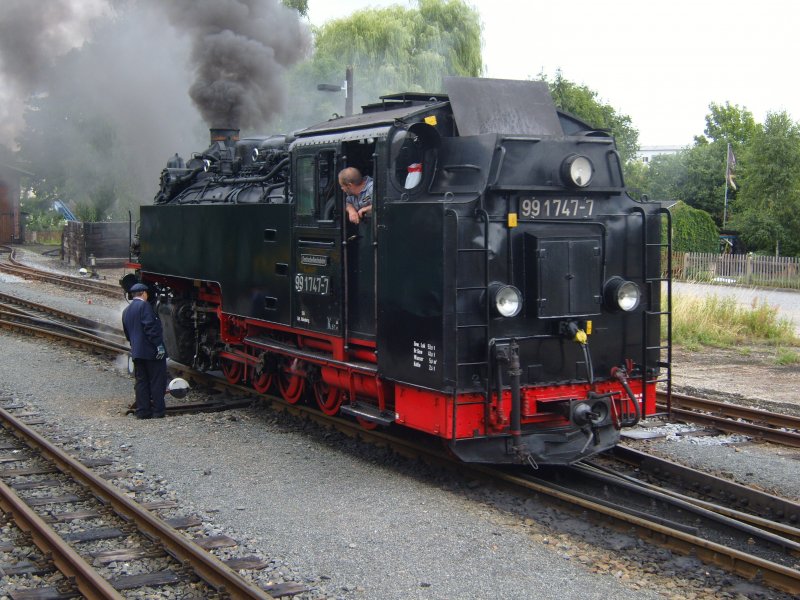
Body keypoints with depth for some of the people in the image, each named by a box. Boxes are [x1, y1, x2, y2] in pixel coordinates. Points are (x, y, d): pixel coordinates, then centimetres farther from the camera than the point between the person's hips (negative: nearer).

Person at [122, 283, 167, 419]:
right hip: (151, 351, -8)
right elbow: (151, 327, -19)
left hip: (136, 352, 8)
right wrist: (159, 345, -19)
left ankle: (142, 411, 10)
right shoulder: (144, 305, -10)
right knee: (157, 381, -1)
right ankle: (158, 411, -1)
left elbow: (127, 333, 21)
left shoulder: (126, 311, 16)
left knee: (141, 381, 10)